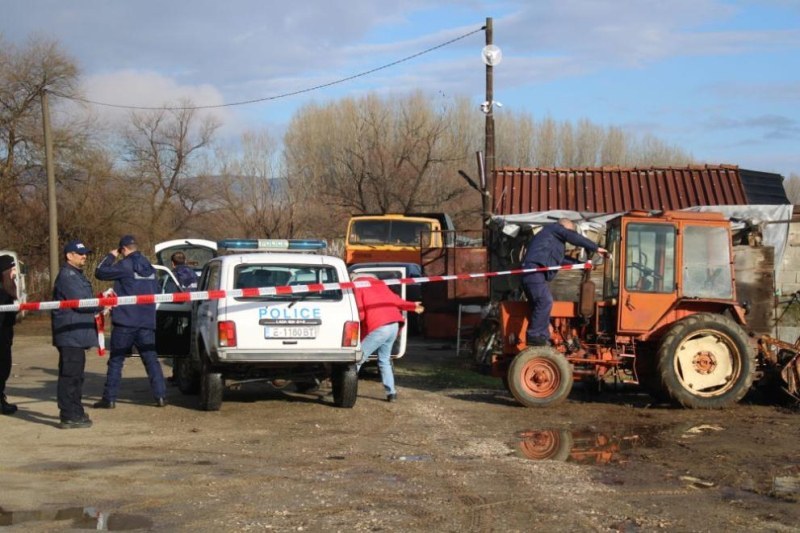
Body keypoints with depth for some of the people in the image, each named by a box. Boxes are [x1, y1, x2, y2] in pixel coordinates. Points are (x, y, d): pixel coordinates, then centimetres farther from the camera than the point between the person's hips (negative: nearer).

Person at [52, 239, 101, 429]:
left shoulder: (76, 275, 20)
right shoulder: (67, 276, -14)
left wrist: (98, 308, 7)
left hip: (77, 335, 11)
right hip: (70, 335, -11)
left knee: (76, 375, 16)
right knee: (70, 375, -9)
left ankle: (76, 413, 25)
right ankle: (69, 417, -8)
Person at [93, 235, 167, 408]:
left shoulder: (125, 265, -9)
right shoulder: (149, 267, 13)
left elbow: (100, 272, -4)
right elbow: (156, 291, 20)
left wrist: (110, 256, 9)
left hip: (125, 322, -5)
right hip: (147, 321, 5)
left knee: (116, 361, 2)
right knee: (151, 359, 5)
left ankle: (109, 398, 3)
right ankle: (161, 396, -1)